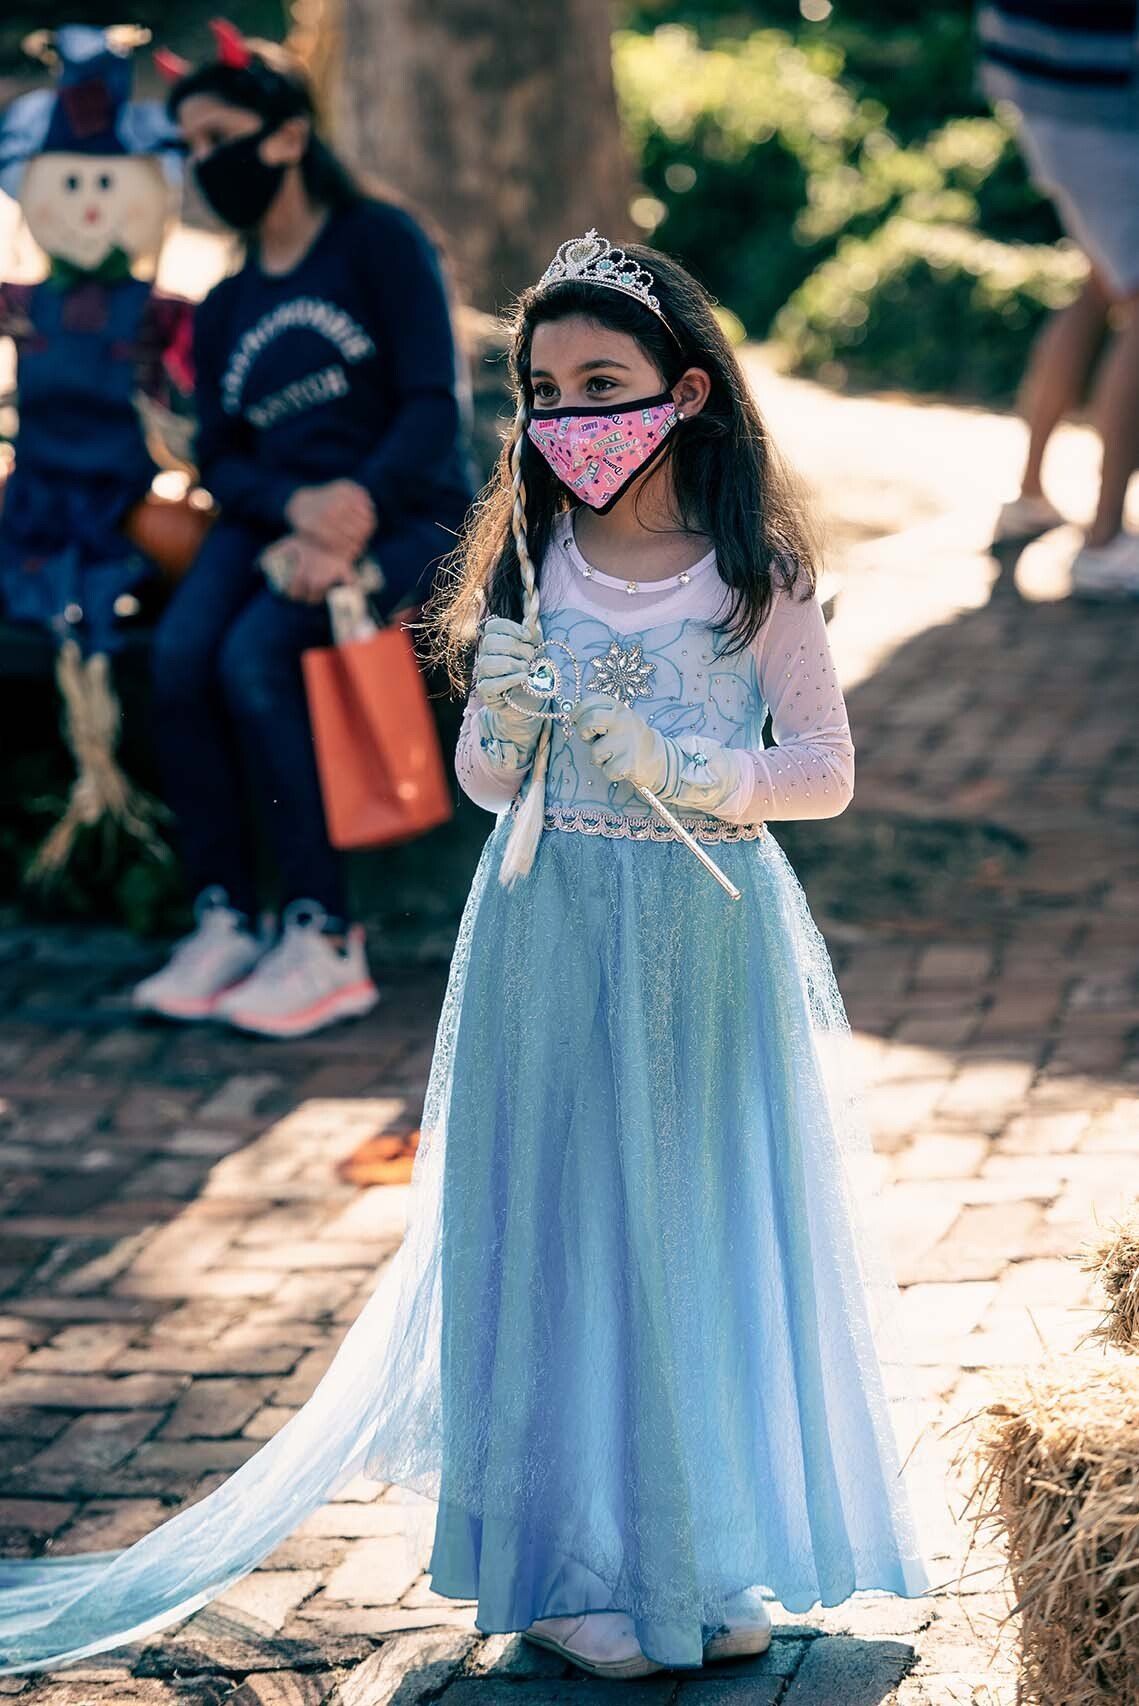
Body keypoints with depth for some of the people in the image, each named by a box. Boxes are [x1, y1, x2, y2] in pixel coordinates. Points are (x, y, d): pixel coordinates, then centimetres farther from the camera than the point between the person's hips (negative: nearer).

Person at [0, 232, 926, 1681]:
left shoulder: (756, 571, -3)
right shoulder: (530, 563, 3)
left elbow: (826, 769, -3)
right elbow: (488, 784, 8)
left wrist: (685, 774, -17)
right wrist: (504, 720, -13)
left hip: (710, 941, -1)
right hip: (547, 938, 1)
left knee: (711, 1229, 4)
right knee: (555, 1231, 2)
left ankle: (713, 1556, 18)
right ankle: (571, 1560, 11)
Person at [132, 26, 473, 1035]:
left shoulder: (379, 243, 0)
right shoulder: (225, 309, 18)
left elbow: (433, 406, -9)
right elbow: (220, 459, 8)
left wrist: (355, 516, -24)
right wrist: (295, 507, -15)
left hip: (403, 514, -5)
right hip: (274, 518, 5)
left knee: (255, 656, -31)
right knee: (180, 652, -26)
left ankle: (327, 944, -27)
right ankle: (223, 922, -23)